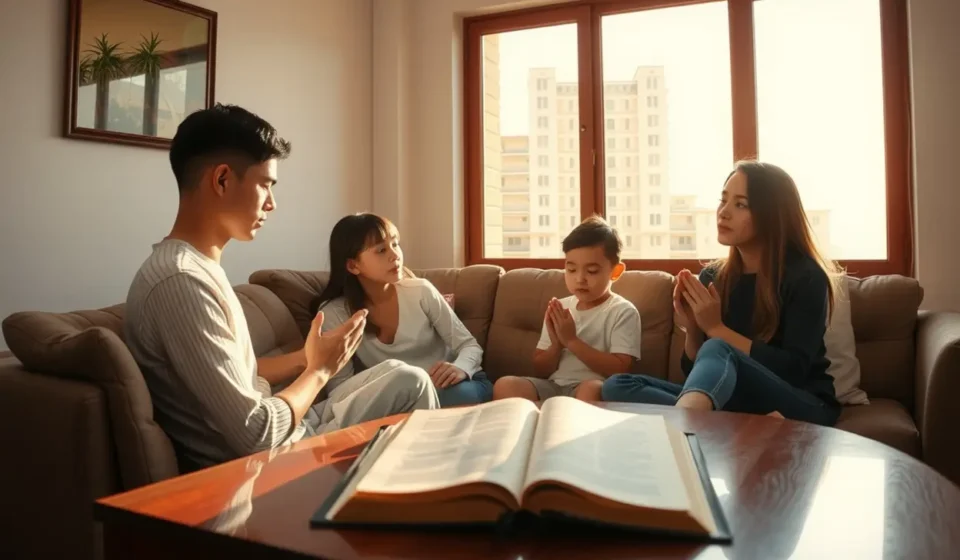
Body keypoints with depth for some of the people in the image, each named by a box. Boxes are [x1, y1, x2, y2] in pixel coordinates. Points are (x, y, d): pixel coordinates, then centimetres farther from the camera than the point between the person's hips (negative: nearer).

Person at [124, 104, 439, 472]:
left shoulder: (198, 267, 6)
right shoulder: (181, 282, -26)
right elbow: (256, 436, -27)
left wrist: (308, 357, -1)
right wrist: (320, 369, -12)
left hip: (281, 441, 8)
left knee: (405, 380, 11)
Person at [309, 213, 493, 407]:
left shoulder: (421, 291, -8)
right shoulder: (335, 313, -9)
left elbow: (470, 345, -4)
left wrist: (460, 368, -28)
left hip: (452, 386, 1)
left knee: (458, 394, -35)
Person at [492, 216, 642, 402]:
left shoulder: (623, 312, -1)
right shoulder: (560, 309, 12)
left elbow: (620, 370, -13)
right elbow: (540, 372, 13)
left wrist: (571, 341, -14)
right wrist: (557, 345, -9)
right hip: (553, 387, 4)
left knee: (591, 389, -40)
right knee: (505, 385, -23)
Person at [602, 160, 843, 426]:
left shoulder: (805, 277, -6)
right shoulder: (713, 276, 7)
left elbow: (794, 371, -16)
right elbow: (695, 369, 9)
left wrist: (716, 327, -18)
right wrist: (693, 329, -12)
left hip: (802, 409, -4)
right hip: (739, 404, 5)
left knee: (717, 350, -35)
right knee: (617, 386, -17)